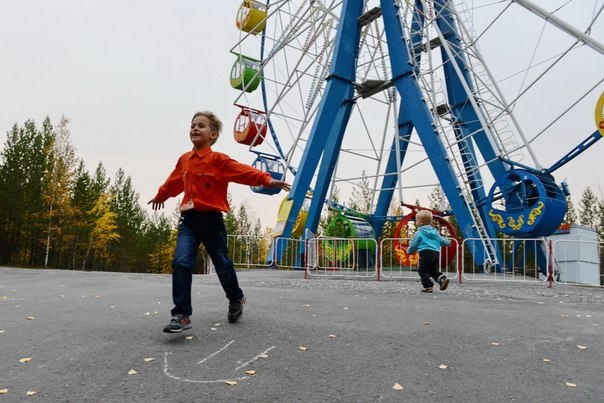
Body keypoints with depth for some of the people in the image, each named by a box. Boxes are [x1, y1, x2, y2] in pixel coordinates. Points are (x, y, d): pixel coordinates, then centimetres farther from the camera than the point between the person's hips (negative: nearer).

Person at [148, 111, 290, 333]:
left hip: (211, 219, -4)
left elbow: (245, 171, -21)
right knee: (181, 262, -14)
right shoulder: (184, 160, 9)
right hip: (188, 219, 4)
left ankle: (236, 299, 36)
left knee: (222, 265, 8)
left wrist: (267, 179, -37)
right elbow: (174, 181, 28)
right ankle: (181, 315, -6)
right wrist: (160, 196, 44)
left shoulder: (219, 160, -8)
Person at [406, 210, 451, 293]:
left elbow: (413, 245, 3)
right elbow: (441, 240, 25)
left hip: (426, 253, -7)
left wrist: (409, 251, 22)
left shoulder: (419, 233, 0)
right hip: (436, 253, 7)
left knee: (423, 270, 0)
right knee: (434, 270, 17)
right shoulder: (434, 232, 18)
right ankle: (442, 279, -7)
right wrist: (448, 242, 45)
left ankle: (428, 286, -4)